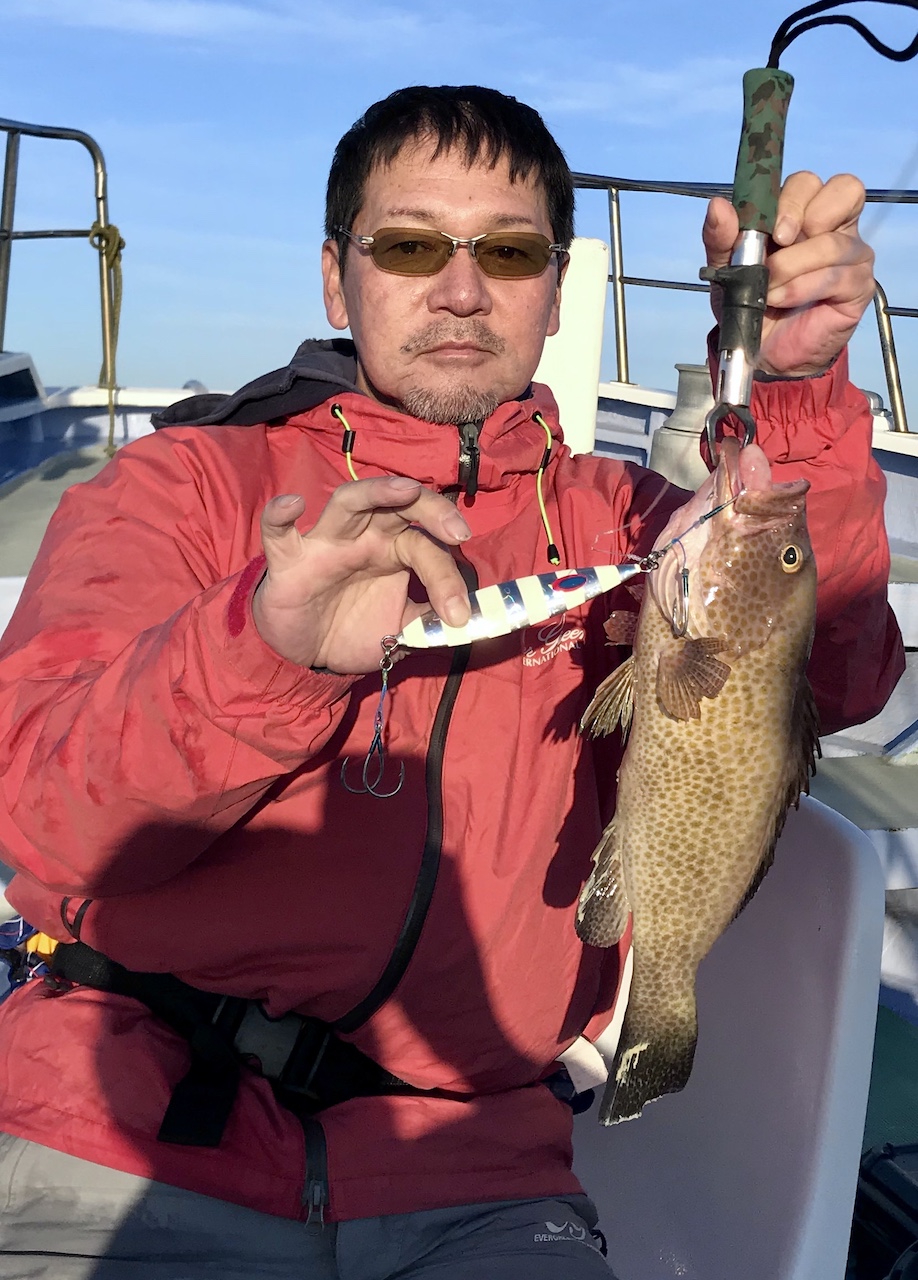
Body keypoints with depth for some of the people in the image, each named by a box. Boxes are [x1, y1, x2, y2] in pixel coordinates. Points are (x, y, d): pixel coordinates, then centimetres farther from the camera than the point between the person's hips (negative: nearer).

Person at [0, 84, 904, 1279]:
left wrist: (788, 390, -16)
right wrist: (260, 648, -27)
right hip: (130, 1130, -1)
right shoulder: (184, 480, 5)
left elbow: (832, 679, -4)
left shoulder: (605, 519, 11)